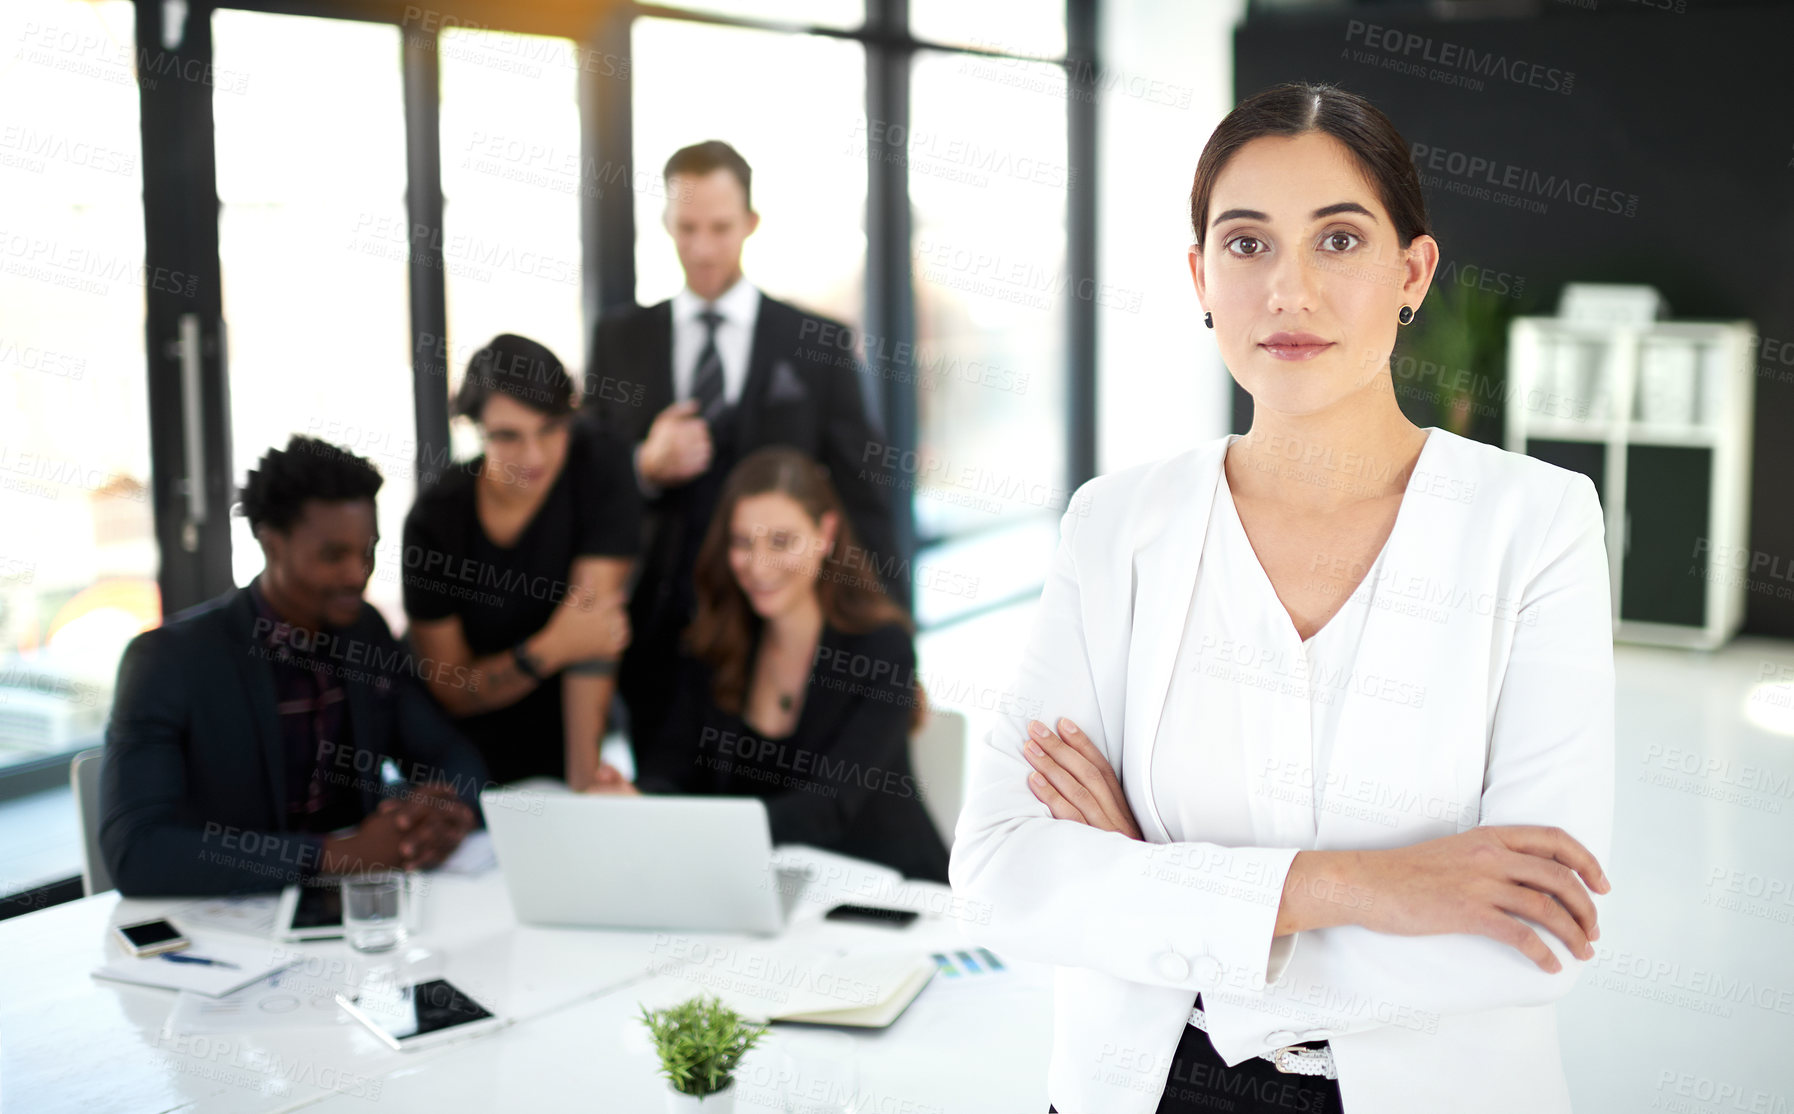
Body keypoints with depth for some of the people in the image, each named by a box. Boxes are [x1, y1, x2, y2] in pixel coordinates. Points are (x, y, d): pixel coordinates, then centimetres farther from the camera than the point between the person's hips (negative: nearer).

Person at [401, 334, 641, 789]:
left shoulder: (599, 465, -14)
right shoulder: (435, 519, -12)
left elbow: (597, 615, -19)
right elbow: (449, 689, -6)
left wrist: (584, 775, -24)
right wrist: (552, 650, -23)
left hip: (570, 741, 0)